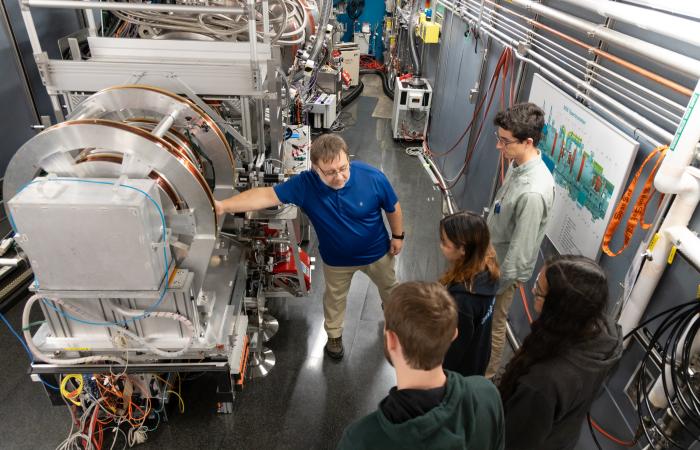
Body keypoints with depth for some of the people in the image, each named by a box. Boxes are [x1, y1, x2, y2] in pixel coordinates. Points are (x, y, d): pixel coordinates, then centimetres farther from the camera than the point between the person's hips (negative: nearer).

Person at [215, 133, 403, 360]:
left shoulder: (373, 177, -31)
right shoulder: (305, 184, -31)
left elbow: (393, 207, -13)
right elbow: (267, 195, -35)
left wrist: (398, 236, -1)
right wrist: (224, 206, -46)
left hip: (376, 252, 1)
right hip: (336, 259, 0)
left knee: (388, 286, 30)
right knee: (335, 297, 25)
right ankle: (334, 334, 56)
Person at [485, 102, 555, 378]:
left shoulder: (533, 192, -36)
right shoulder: (518, 164, -7)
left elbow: (520, 252, -29)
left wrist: (496, 286, -18)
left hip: (505, 268, -8)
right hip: (492, 255, 8)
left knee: (492, 324, 15)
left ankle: (485, 373, 40)